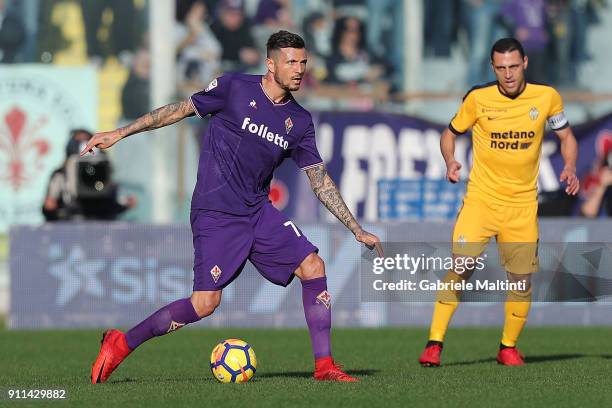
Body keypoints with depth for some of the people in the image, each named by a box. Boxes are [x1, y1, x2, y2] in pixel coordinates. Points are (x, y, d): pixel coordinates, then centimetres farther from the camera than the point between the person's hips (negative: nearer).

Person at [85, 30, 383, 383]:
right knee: (206, 303, -15)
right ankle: (121, 344, 1)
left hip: (259, 212, 6)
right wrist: (120, 133, 1)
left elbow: (321, 181, 12)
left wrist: (358, 231, 10)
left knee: (313, 267, -7)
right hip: (216, 214, -6)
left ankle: (324, 366, 1)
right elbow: (180, 110, 3)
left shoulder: (300, 122, 7)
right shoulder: (234, 88, -6)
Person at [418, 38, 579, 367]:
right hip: (481, 199, -2)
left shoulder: (547, 97, -2)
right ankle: (434, 343, -8)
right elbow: (450, 133, 9)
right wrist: (450, 161, -11)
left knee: (522, 280, 2)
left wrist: (570, 168, -6)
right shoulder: (478, 99, -5)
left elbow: (566, 136, 12)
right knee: (459, 268, -14)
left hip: (522, 204, 2)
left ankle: (508, 347, 22)